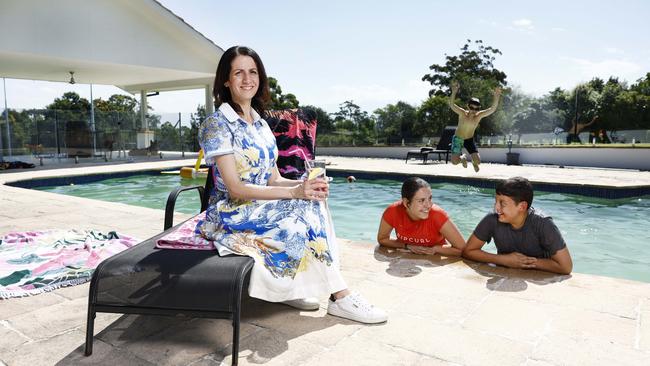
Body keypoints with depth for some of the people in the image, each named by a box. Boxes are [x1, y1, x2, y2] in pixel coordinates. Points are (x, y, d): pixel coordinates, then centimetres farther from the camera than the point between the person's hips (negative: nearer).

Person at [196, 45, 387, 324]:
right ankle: (340, 297, -9)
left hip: (260, 207, 7)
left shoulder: (261, 124, 11)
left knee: (313, 202, -17)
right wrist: (294, 192, -25)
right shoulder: (217, 124, -12)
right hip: (231, 214, -7)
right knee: (307, 213, -22)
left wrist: (304, 184, -14)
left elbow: (273, 180, 8)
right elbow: (235, 188, -19)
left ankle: (289, 289, -10)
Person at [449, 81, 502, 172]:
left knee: (478, 161, -10)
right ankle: (463, 158, 23)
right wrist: (454, 92, -53)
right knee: (454, 161, -16)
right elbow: (451, 104, -36)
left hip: (470, 139, 2)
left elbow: (493, 109, -26)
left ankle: (474, 162, 31)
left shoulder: (479, 115, -15)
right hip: (458, 138, -2)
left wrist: (496, 96, -42)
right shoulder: (462, 113, -22)